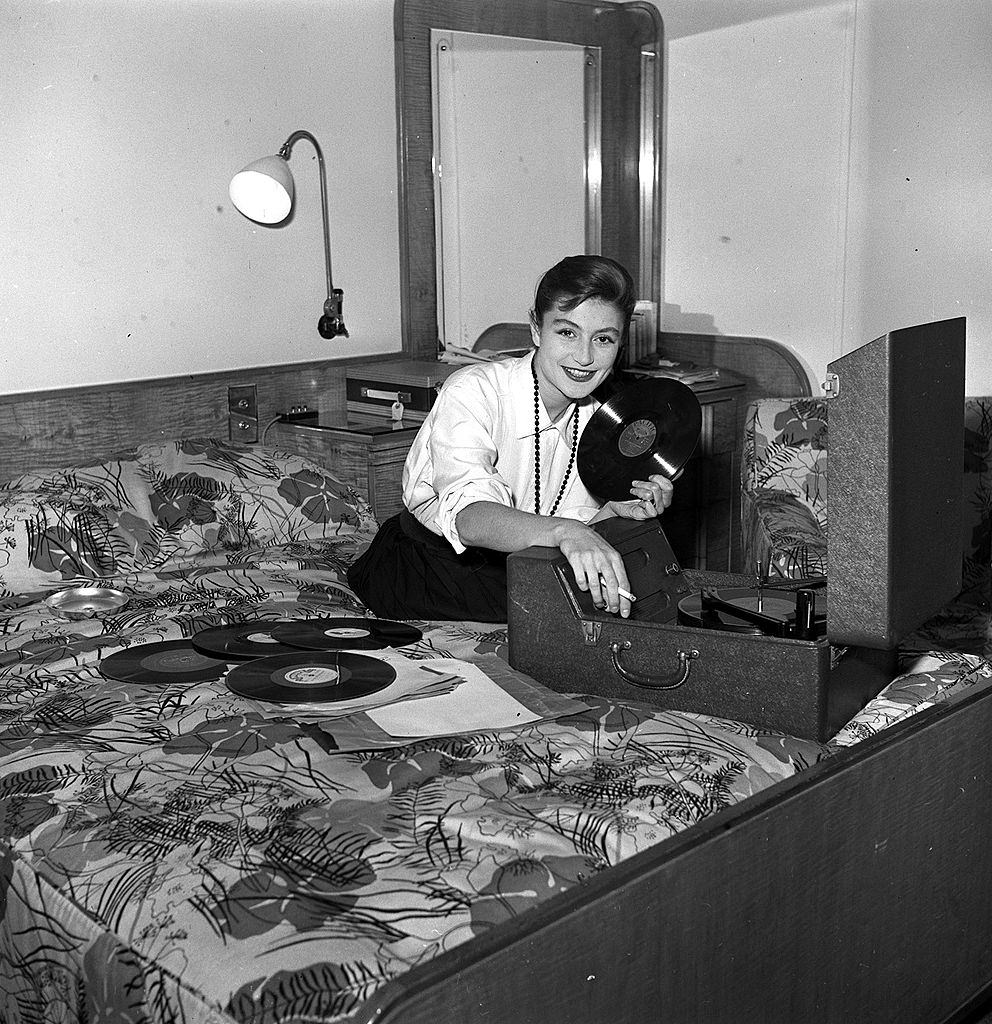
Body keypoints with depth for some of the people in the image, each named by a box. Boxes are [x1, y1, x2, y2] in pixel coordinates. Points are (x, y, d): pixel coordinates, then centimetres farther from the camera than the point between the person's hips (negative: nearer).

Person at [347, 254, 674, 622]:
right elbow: (468, 516, -40)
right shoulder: (471, 391, -24)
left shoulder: (599, 414, -3)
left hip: (514, 563, 6)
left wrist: (614, 511, -18)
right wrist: (564, 531, -57)